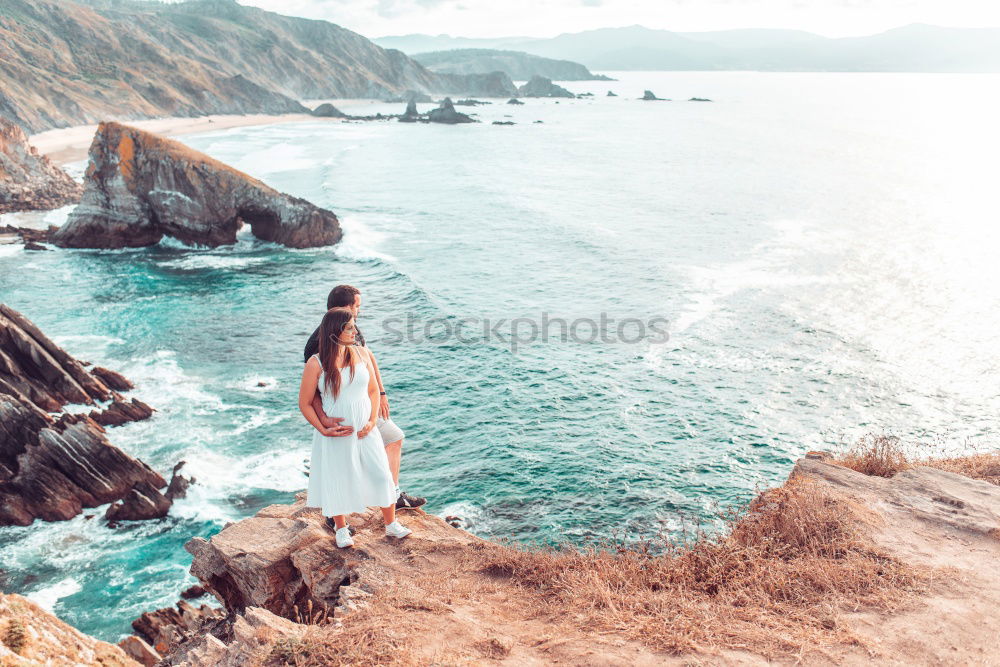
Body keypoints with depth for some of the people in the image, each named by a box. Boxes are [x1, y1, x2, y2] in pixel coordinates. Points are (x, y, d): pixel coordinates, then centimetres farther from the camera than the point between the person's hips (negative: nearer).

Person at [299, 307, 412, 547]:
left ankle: (391, 524, 24)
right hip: (335, 435, -3)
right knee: (337, 480, 11)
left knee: (381, 475, 5)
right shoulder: (316, 364, -13)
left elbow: (373, 390, 6)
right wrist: (323, 430, -12)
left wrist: (372, 421, -4)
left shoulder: (361, 355, -2)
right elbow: (305, 403, -6)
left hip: (364, 431, 3)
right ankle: (341, 529, 33)